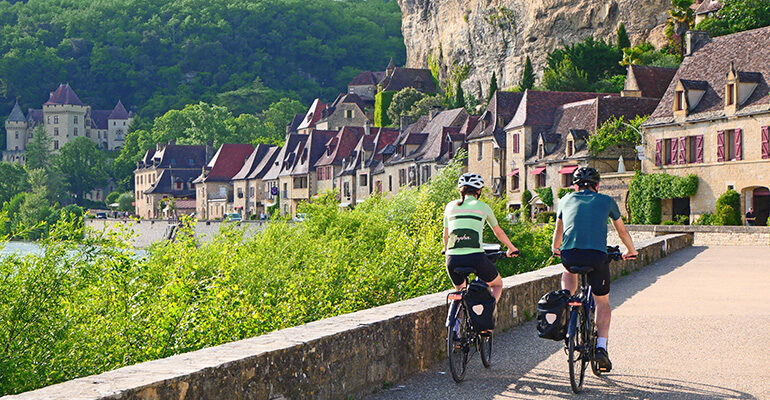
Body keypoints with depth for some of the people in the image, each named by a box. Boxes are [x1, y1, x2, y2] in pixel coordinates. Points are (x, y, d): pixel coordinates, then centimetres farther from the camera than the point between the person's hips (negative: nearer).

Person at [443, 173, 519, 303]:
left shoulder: (450, 206, 15)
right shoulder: (483, 207, 10)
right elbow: (498, 232, 24)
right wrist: (512, 249, 42)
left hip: (453, 259, 3)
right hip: (476, 258, -3)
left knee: (460, 292, 30)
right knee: (497, 285, 24)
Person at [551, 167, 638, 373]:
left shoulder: (567, 200, 22)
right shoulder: (606, 201, 19)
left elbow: (558, 230, 35)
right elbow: (622, 231, 32)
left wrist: (556, 249, 55)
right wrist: (631, 251, 50)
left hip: (569, 255, 1)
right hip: (597, 256, -1)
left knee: (569, 274, 38)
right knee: (602, 302, 17)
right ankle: (601, 346, 3)